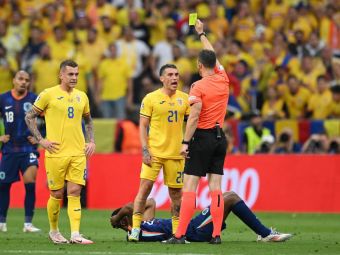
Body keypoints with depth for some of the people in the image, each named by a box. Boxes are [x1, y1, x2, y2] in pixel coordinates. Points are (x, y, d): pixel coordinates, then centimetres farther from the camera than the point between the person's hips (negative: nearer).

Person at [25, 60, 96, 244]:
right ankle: (54, 231, 21)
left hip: (78, 153, 4)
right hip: (56, 153, -4)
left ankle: (75, 235, -8)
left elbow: (88, 120, 26)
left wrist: (91, 141, 12)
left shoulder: (81, 96, 12)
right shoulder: (48, 95, -3)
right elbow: (30, 117, 1)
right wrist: (40, 140, -7)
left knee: (75, 193, -3)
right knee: (57, 194, 3)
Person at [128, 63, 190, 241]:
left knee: (176, 192, 6)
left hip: (176, 152, 3)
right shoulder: (151, 98, -1)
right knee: (145, 187, -10)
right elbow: (143, 126, -1)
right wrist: (145, 150, -9)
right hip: (154, 152, -3)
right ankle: (135, 228, -5)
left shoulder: (184, 99, 8)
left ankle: (177, 231, 15)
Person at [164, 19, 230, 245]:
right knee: (215, 187, 5)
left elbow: (194, 117, -18)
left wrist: (186, 142, -15)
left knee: (190, 186, -6)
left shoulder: (198, 87, -10)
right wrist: (201, 34, 37)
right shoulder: (223, 80, 7)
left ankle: (180, 235, -10)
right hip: (220, 138, 6)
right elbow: (213, 56, 25)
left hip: (202, 137, -6)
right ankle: (217, 234, 0)